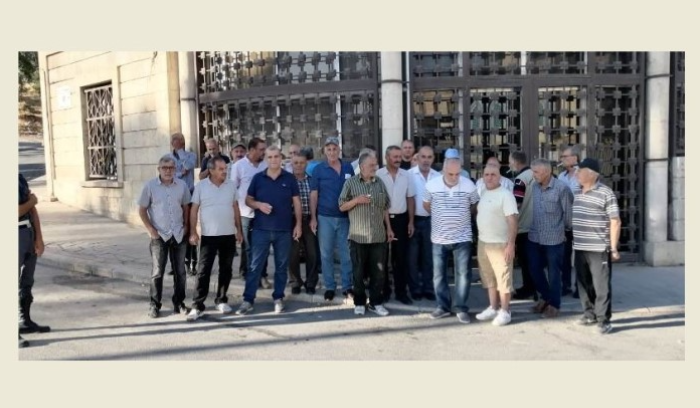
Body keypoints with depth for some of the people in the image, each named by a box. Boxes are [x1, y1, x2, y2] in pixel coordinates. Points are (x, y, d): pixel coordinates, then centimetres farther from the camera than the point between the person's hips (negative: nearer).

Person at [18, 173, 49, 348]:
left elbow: (32, 209, 8)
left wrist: (39, 237, 3)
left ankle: (25, 321, 28)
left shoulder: (20, 178, 10)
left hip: (29, 233, 8)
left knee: (27, 282, 16)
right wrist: (31, 201, -3)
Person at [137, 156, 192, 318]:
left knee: (180, 271, 8)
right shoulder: (150, 186, -5)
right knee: (157, 272, 3)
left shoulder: (182, 185, 2)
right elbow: (142, 210, -1)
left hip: (179, 235, 3)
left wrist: (186, 227, 1)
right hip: (159, 235, -2)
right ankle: (154, 305, 13)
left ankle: (179, 302, 20)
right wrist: (151, 230, -9)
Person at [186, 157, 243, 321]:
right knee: (203, 271, -3)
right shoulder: (201, 186, -5)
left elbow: (235, 208, 10)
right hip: (209, 236, -3)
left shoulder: (231, 185, 4)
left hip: (229, 235, 3)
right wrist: (193, 232, -9)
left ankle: (221, 300, 24)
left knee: (226, 269, 11)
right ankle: (197, 306, 0)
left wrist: (239, 230, 8)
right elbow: (194, 210, -2)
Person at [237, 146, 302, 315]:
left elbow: (296, 202, 5)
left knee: (281, 266, 9)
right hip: (261, 229, 0)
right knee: (255, 265, 1)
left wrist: (298, 224, -1)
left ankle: (278, 298, 21)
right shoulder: (258, 178, 3)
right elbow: (248, 200, 9)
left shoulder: (289, 178, 2)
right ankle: (248, 300, 7)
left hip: (284, 230, 0)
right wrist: (259, 205, -12)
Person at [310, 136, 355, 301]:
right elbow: (314, 195, -1)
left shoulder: (348, 168, 4)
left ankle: (347, 286, 17)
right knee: (326, 254, 6)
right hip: (325, 217, -1)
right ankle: (329, 287, 17)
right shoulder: (319, 169, -2)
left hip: (345, 217, 2)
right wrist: (313, 217, -6)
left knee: (346, 253, 6)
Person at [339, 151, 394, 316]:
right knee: (358, 271, 6)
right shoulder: (351, 182, -3)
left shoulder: (380, 183, 9)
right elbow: (342, 206, -1)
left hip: (379, 236, 3)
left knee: (379, 271, 6)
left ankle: (376, 302, 18)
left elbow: (385, 208, 14)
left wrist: (389, 228, 11)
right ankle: (359, 303, 18)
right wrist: (356, 200, -17)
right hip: (358, 236, -3)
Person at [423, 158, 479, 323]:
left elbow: (475, 206, 8)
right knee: (439, 274, 8)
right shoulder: (431, 185, -7)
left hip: (462, 237, -1)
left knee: (463, 273, 0)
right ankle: (443, 306, 22)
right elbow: (426, 205, 10)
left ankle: (461, 308, 12)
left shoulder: (469, 185, -8)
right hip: (439, 237, 1)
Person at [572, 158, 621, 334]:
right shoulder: (577, 192, 11)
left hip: (599, 249, -7)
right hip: (579, 248, 7)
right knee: (584, 284, 13)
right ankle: (590, 314, 26)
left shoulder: (606, 193, -10)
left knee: (601, 285, -1)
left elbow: (615, 222, -10)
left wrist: (613, 248, -13)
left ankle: (603, 320, 7)